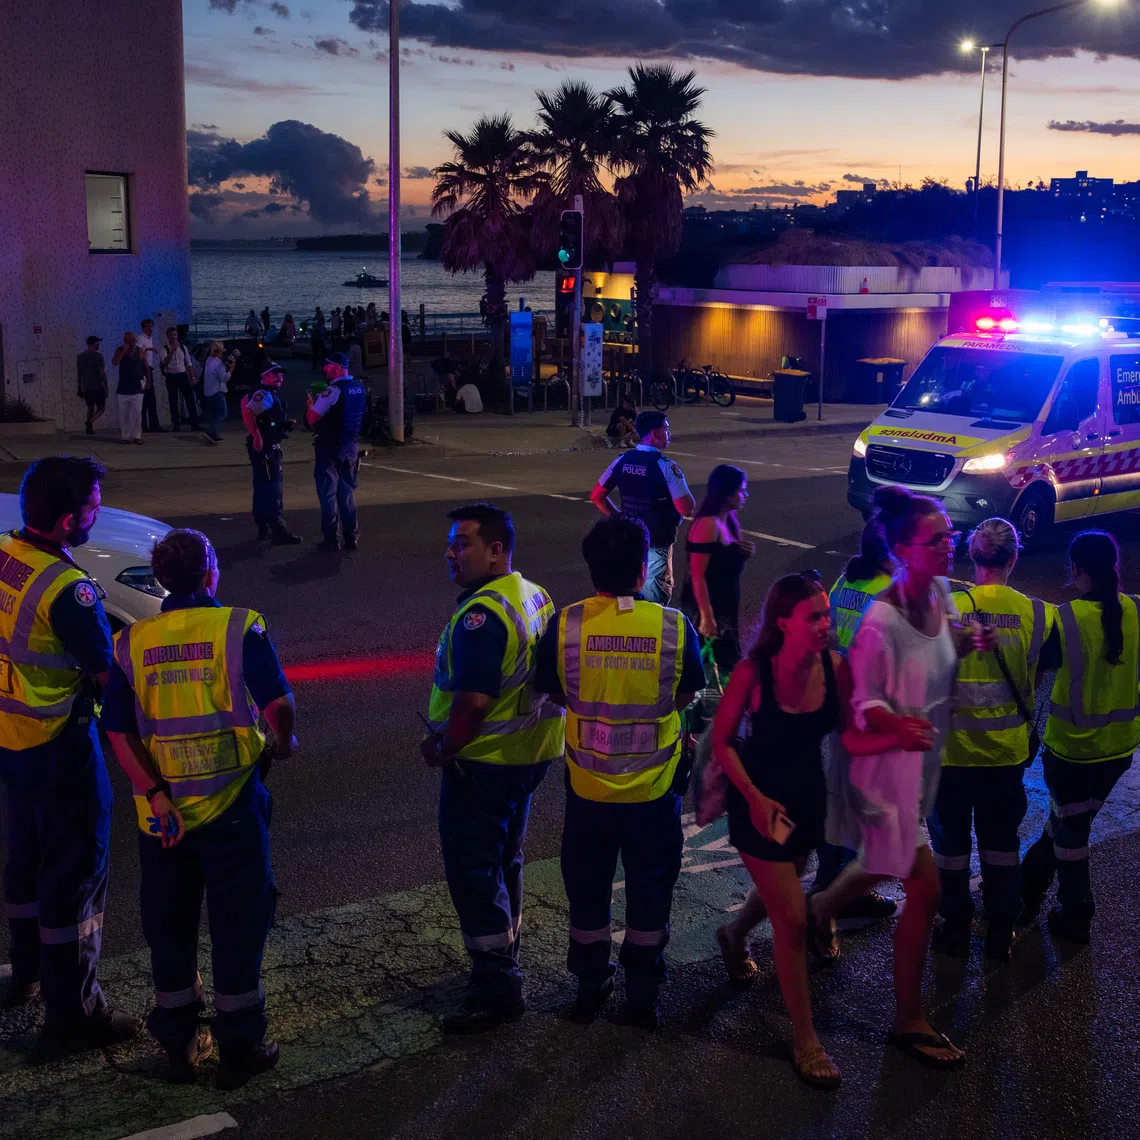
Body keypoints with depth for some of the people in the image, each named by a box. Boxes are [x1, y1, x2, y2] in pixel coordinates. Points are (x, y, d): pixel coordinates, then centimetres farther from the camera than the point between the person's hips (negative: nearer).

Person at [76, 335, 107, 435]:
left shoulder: (80, 356, 7)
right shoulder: (98, 356, -10)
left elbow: (78, 374, 10)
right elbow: (102, 373, -14)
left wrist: (80, 389, 16)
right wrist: (106, 387, -5)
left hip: (85, 388, 5)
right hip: (97, 387, -5)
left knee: (90, 408, 19)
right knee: (101, 408, 5)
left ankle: (90, 429, 16)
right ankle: (90, 422, -19)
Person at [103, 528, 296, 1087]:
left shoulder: (131, 642, 1)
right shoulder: (239, 628, -9)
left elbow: (118, 732, -5)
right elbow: (277, 703, -17)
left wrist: (155, 795, -8)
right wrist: (284, 742, 2)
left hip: (162, 810, 3)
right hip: (231, 805, -3)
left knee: (169, 928, 17)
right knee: (237, 927, 10)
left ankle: (179, 1046, 28)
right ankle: (238, 1049, 19)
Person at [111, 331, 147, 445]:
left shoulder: (140, 351, 2)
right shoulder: (120, 350, 0)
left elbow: (145, 367, 11)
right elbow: (114, 362, -16)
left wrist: (146, 380, 10)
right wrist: (124, 351, -19)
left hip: (137, 388, -1)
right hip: (123, 388, 1)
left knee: (137, 414, -5)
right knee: (124, 414, 3)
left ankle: (137, 436, -1)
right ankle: (126, 436, 8)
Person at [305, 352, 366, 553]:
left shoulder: (332, 391, -18)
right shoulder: (359, 388, 5)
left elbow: (311, 419, -17)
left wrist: (310, 403, 4)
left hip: (329, 448, -6)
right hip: (350, 446, 7)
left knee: (328, 493, 1)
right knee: (347, 491, 14)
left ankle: (331, 539, 2)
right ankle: (351, 537, 15)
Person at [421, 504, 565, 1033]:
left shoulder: (481, 615, -25)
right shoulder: (534, 596, 6)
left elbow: (474, 700, -30)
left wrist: (443, 748, -13)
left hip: (484, 763, -10)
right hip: (530, 752, 10)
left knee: (473, 871, 1)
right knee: (504, 860, 23)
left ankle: (496, 987, 7)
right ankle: (503, 955, 38)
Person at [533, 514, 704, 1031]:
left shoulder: (565, 625, -15)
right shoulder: (674, 626, -15)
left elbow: (554, 692, -2)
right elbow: (684, 696, -2)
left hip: (588, 784, 1)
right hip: (655, 785, 0)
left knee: (587, 889, 19)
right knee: (650, 890, 17)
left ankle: (590, 988, 32)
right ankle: (643, 996, 28)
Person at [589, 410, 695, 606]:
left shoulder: (622, 460, 1)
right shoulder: (665, 466, -17)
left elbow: (597, 496, 7)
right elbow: (686, 508, -22)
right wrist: (687, 495, -1)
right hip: (657, 544, -6)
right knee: (657, 598, 4)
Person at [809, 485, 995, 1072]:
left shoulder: (939, 593, -2)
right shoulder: (882, 621, -27)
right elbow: (861, 700, -20)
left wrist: (969, 642, -5)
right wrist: (898, 726, -40)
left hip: (925, 758, 8)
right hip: (889, 764, -8)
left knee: (885, 861, 26)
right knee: (925, 886, -4)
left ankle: (821, 907, 56)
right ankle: (909, 1020, 13)